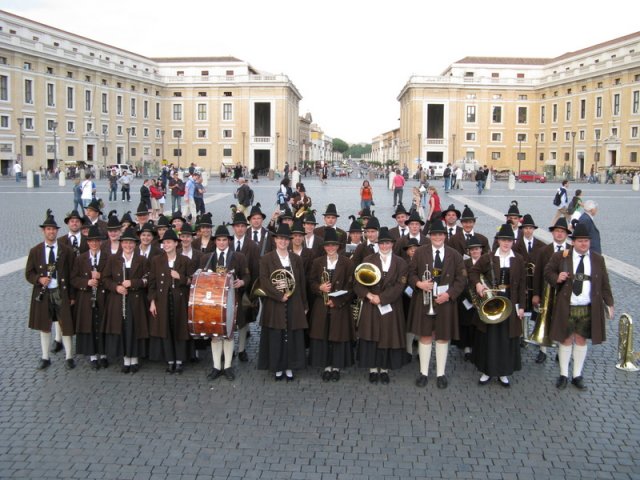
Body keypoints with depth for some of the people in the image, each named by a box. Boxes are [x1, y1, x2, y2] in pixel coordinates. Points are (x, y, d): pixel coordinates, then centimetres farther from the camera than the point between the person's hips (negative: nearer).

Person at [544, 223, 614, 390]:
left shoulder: (598, 259, 4)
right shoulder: (560, 256, -2)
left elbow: (604, 284, 8)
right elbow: (548, 271, 6)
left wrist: (609, 303, 3)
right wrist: (557, 278, -15)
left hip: (589, 309, 1)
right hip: (566, 307, -1)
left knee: (581, 340, 10)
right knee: (566, 340, 7)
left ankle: (577, 376, 21)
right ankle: (563, 375, 19)